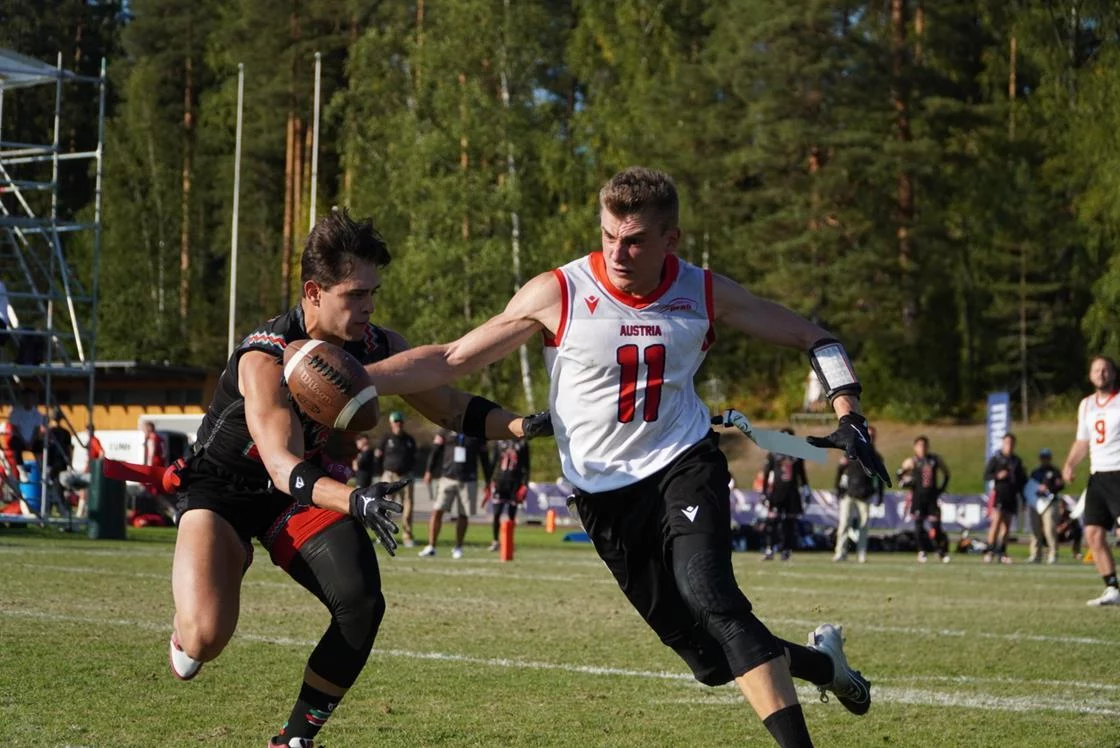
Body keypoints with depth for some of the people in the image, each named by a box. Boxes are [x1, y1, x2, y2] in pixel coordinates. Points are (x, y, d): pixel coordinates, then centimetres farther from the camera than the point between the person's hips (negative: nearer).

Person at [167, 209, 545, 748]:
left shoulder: (378, 348, -11)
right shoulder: (264, 359, -30)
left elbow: (453, 408, -3)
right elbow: (284, 468, -40)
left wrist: (523, 425, -21)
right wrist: (354, 501, -58)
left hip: (309, 488, 5)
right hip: (222, 489, -5)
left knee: (362, 606, -20)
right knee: (206, 637, -24)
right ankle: (186, 633, 17)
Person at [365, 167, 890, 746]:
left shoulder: (705, 294, -5)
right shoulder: (557, 295, -11)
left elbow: (810, 337, 6)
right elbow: (453, 360, -6)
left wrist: (849, 417, -7)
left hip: (684, 465, 0)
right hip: (604, 492, 0)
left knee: (708, 597, -28)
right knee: (710, 659, -1)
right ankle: (819, 662, 27)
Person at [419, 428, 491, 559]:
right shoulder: (446, 431, 3)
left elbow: (484, 458, 10)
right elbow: (435, 451, 3)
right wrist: (429, 471, -5)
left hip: (468, 481, 1)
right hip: (447, 478, -1)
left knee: (463, 515, 5)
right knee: (437, 511, -7)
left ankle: (458, 548, 20)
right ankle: (431, 547, -1)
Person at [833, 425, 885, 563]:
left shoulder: (876, 457, 8)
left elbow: (879, 478, 13)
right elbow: (840, 469, 4)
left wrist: (880, 496, 8)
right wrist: (839, 488, -3)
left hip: (865, 496, 2)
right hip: (848, 494, -2)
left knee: (864, 525, 2)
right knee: (844, 523, -7)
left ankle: (861, 554, 7)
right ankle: (841, 553, -5)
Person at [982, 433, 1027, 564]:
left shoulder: (1017, 461, 14)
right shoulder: (995, 459, 2)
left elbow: (1022, 479, 19)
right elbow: (986, 475, -2)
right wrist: (997, 476, -20)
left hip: (1012, 496, 5)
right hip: (999, 493, -5)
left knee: (1006, 525, 5)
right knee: (996, 521, -17)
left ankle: (1002, 553, 9)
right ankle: (990, 551, -17)